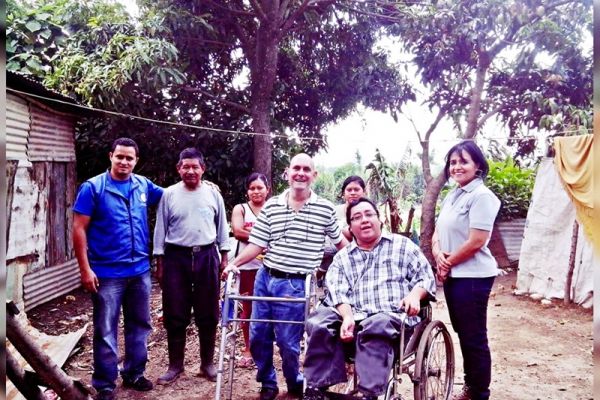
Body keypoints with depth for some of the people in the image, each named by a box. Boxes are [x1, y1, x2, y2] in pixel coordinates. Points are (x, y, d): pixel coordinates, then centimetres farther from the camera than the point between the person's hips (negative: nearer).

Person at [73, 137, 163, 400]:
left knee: (139, 326, 15)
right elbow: (79, 229, -9)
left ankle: (134, 373, 32)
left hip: (140, 271, 5)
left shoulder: (143, 185, 5)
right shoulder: (93, 187, -7)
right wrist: (85, 269, -14)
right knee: (106, 331, 5)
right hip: (107, 273, -5)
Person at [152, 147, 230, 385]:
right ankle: (175, 364, 20)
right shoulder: (169, 194, 1)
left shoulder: (213, 194, 3)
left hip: (206, 256, 1)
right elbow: (160, 230, 4)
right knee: (175, 315, 5)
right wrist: (159, 262, 1)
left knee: (208, 314, 8)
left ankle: (207, 363, 22)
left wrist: (224, 257, 6)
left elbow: (222, 227, 9)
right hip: (176, 257, 0)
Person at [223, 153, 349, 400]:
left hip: (295, 285, -3)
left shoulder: (325, 209, -2)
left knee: (287, 342, 3)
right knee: (258, 336, 10)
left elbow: (340, 242, 11)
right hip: (265, 278, 4)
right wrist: (234, 264, -8)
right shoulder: (271, 206, 3)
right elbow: (257, 244, 2)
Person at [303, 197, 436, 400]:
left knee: (375, 327, -37)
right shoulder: (342, 257, 18)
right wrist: (347, 317, -18)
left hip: (394, 316, -2)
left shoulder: (402, 245, 14)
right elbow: (338, 292, 3)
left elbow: (426, 277, 9)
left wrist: (415, 294, -14)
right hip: (354, 317, 3)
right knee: (319, 321, -25)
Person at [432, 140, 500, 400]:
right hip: (453, 275, 9)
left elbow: (476, 242, -20)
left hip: (473, 276, -8)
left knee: (474, 336, 2)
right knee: (462, 332, 18)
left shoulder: (481, 196, -14)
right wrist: (438, 255, -7)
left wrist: (448, 263, -10)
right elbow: (438, 232, 13)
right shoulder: (452, 196, 12)